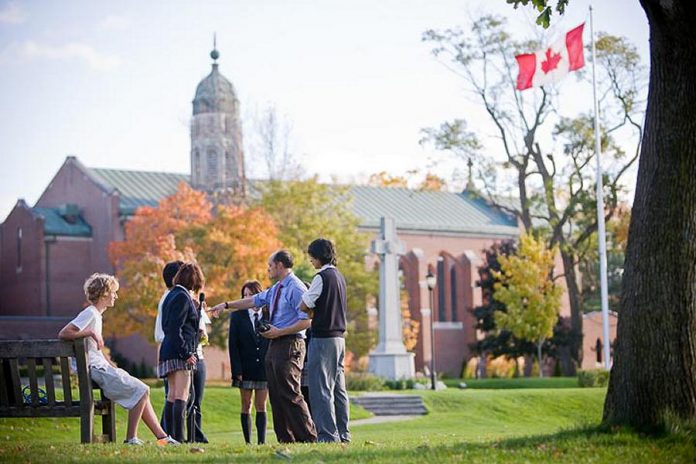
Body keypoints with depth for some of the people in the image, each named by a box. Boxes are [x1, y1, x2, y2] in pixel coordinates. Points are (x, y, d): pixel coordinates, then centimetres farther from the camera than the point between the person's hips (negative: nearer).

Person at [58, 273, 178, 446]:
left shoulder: (96, 315, 19)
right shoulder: (89, 313, -11)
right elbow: (63, 334, -23)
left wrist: (115, 369, 15)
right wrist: (91, 332, -25)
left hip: (102, 367, 10)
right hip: (96, 370, -10)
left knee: (142, 391, 8)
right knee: (141, 390, -12)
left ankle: (161, 436, 6)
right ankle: (131, 438, -8)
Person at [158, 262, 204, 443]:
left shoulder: (173, 295, 17)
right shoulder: (182, 297, -11)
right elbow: (175, 329, -18)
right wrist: (186, 353, -19)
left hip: (170, 353, 10)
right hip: (178, 353, -10)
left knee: (172, 396, 10)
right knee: (181, 396, -12)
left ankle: (170, 436, 11)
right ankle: (178, 437, -17)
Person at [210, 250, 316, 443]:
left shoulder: (296, 288, -11)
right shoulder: (276, 289, 17)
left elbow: (306, 321, -17)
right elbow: (254, 300, 29)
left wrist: (279, 332, -17)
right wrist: (226, 305, 28)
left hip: (289, 345, -9)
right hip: (275, 345, 9)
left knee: (290, 394, -12)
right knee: (276, 395, 8)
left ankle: (308, 438, -9)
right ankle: (285, 438, 11)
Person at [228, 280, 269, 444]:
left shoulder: (269, 315, 3)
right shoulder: (237, 316, 2)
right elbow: (233, 345, -1)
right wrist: (237, 370, -10)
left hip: (264, 368, 0)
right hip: (245, 369, 0)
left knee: (261, 406, 2)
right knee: (246, 405, 4)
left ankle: (261, 441, 2)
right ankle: (247, 441, 6)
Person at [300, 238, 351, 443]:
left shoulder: (322, 277, -13)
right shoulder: (339, 276, 14)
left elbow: (304, 306, -10)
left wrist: (310, 311, 9)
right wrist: (314, 312, 8)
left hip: (323, 338, -9)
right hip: (339, 336, 9)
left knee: (321, 389, -6)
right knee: (338, 389, 11)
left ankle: (328, 435, -9)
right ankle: (342, 434, 13)